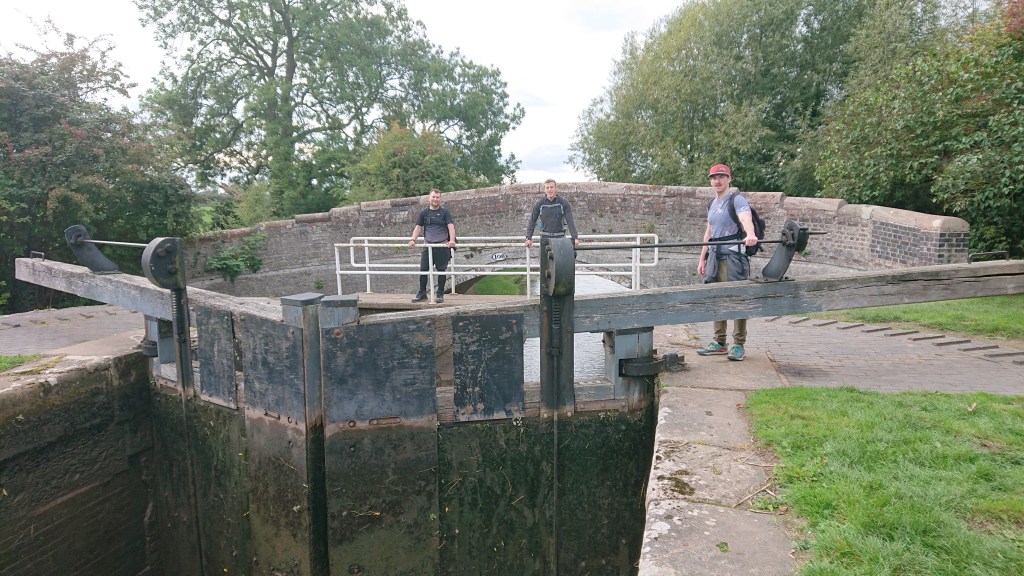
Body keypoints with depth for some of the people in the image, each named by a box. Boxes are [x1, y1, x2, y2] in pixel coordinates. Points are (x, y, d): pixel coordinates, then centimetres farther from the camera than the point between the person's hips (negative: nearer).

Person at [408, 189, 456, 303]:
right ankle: (422, 293, 11)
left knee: (441, 270, 4)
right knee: (423, 269, 0)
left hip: (442, 245, -2)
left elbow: (451, 226, -9)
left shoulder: (444, 212, 1)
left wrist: (452, 240, -25)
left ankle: (440, 294, 14)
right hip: (428, 245, 2)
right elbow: (418, 227, 10)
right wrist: (413, 240, -6)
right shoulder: (424, 212, 9)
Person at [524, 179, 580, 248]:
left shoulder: (563, 203, -3)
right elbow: (532, 221, 5)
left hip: (560, 237, 0)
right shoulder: (539, 204, 0)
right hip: (545, 237, 1)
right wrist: (528, 238, -4)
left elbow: (570, 221, -8)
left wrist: (575, 237, -18)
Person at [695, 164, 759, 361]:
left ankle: (738, 345, 1)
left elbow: (746, 218, -26)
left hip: (733, 256, -8)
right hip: (714, 256, 8)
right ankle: (719, 343, 17)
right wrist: (702, 258, 19)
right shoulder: (712, 204, 19)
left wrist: (750, 234, -46)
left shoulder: (737, 199, -6)